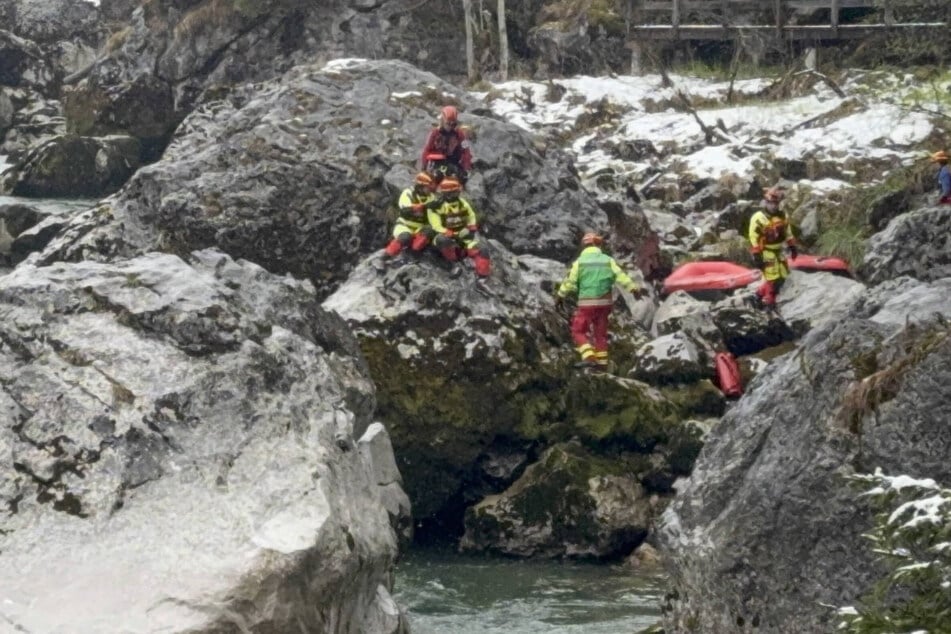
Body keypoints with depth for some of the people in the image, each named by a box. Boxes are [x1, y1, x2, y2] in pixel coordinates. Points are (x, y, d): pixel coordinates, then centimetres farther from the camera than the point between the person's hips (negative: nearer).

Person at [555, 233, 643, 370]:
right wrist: (634, 288, -1)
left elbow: (570, 281, 0)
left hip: (587, 303, -3)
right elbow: (621, 276, -4)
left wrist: (560, 296, 12)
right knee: (601, 332, 16)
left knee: (579, 331, 6)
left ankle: (588, 357, -13)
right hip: (605, 302, 3)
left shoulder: (580, 262, -1)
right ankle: (601, 362, 17)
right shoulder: (608, 260, 4)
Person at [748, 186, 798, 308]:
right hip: (766, 252, -7)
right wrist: (757, 256, -19)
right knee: (773, 278, -7)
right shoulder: (758, 218, -17)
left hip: (778, 251, 7)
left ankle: (761, 292, 28)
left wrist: (792, 247, 14)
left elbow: (788, 232, 17)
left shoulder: (782, 216, 6)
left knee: (782, 276, 12)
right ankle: (768, 301, 10)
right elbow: (754, 238, -17)